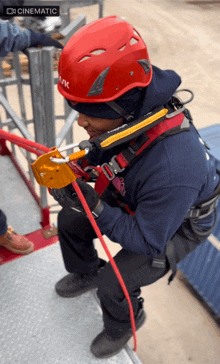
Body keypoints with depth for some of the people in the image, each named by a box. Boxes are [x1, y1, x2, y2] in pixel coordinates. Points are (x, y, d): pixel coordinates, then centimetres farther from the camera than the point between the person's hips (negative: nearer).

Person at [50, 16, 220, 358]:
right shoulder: (131, 116, -24)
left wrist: (97, 210, -38)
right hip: (130, 199, 7)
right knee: (69, 221, 8)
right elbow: (101, 154, 0)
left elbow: (148, 241, -30)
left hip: (178, 224, -6)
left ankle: (123, 324, 28)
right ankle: (87, 272, 40)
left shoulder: (174, 166, -45)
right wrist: (76, 169, -19)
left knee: (114, 285, -11)